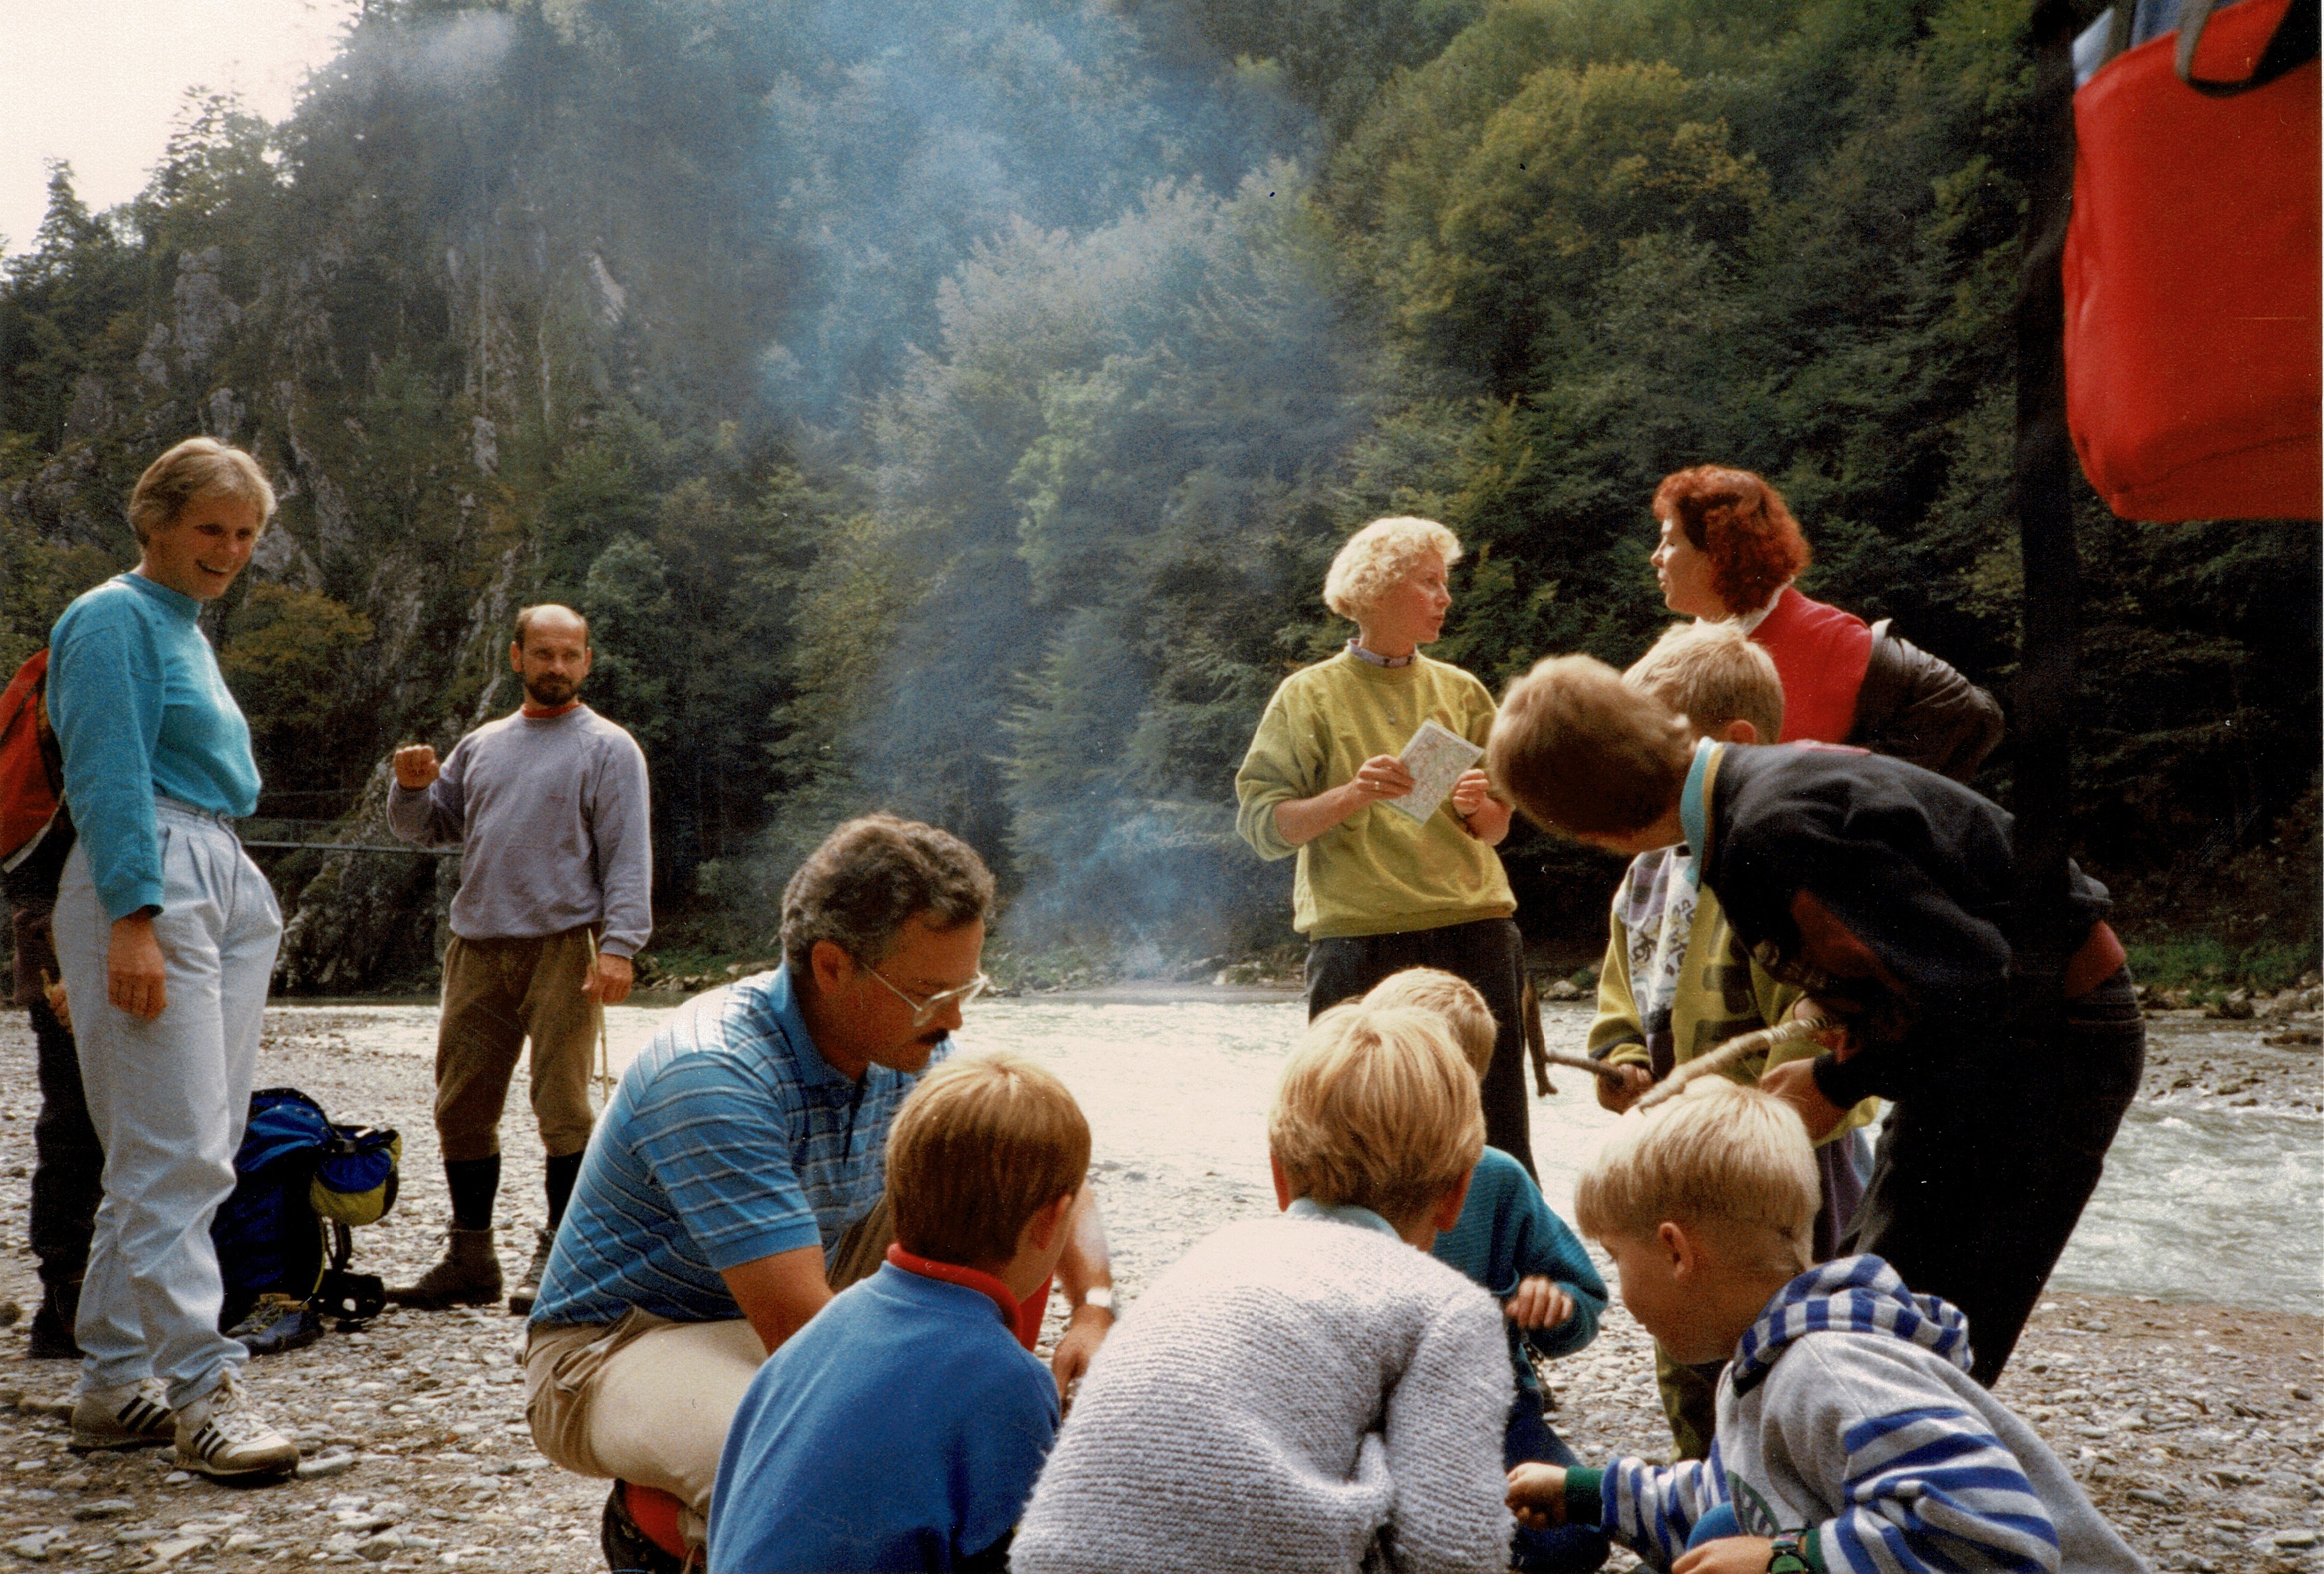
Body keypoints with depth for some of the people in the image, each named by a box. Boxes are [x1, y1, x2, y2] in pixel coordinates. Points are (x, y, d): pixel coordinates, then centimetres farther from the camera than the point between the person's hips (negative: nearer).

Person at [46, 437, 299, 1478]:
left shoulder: (186, 629, 23)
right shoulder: (115, 618, -4)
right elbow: (111, 778, -13)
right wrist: (135, 918, -21)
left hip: (223, 886, 9)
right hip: (143, 887, -9)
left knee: (172, 1154, 8)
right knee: (178, 1153, -10)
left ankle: (115, 1384, 14)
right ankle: (202, 1389, -8)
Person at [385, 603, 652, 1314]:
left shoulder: (607, 747, 3)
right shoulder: (482, 744, 19)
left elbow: (629, 857, -5)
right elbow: (423, 828, 23)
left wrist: (617, 945, -16)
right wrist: (412, 787, 1)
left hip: (562, 949, -5)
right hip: (476, 951, 6)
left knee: (562, 1107, -5)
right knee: (462, 1107, 8)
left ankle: (557, 1258, 3)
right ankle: (470, 1258, 19)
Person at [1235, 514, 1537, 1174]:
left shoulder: (1460, 692, 15)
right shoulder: (1310, 696, 5)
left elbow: (1497, 828, 18)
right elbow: (1262, 824, -2)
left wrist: (1476, 806, -5)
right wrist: (1351, 795, -16)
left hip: (1473, 930, 3)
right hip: (1359, 940, -3)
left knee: (1495, 1137, 0)